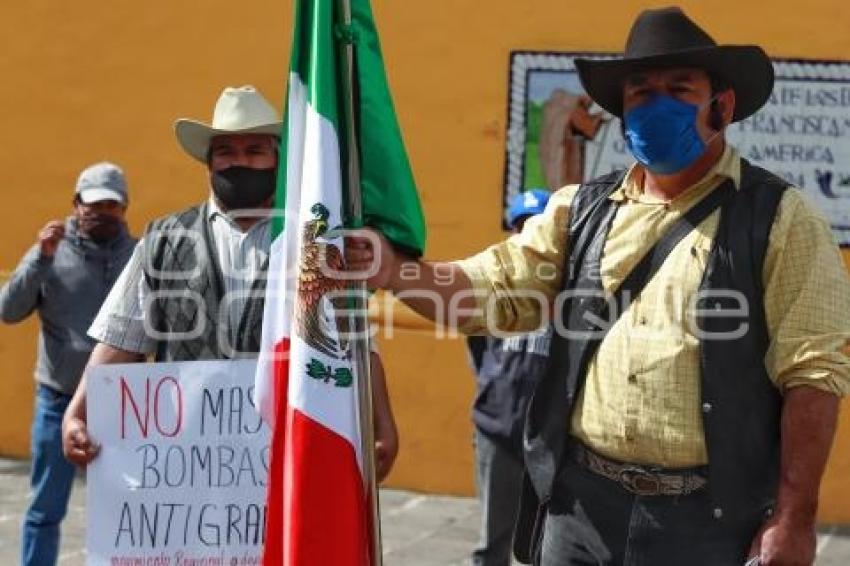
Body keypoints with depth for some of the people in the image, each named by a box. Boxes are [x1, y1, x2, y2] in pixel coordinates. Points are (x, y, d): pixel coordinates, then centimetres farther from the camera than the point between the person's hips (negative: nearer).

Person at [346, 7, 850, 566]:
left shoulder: (779, 218, -3)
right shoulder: (580, 209, 10)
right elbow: (494, 289, 5)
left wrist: (794, 518, -12)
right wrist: (396, 270, -14)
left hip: (708, 517, -3)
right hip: (580, 501, 4)